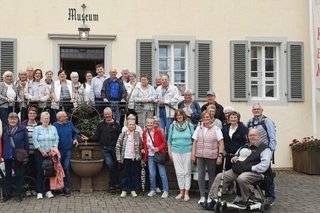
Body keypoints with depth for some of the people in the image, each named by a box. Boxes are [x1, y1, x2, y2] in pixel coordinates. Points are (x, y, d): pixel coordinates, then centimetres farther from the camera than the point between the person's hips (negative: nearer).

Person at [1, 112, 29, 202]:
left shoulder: (22, 129, -4)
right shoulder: (5, 129, 5)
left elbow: (26, 142, -4)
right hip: (7, 156, 3)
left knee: (19, 175, 5)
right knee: (8, 175, 12)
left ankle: (19, 194, 14)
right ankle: (7, 194, 22)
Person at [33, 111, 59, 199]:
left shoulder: (53, 128, 11)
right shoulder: (37, 129, 4)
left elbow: (56, 140, 5)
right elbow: (35, 141, -5)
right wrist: (42, 151, -12)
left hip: (51, 153, 2)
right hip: (40, 153, -2)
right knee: (40, 171, -4)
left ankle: (48, 190, 10)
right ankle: (39, 191, 1)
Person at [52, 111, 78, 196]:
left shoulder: (69, 124, 6)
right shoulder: (54, 126, -6)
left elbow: (75, 132, 19)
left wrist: (75, 139, 1)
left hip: (68, 150, 2)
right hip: (59, 151, -2)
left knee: (66, 168, -3)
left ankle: (66, 187, 4)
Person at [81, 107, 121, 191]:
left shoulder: (116, 125, 8)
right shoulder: (101, 125, 14)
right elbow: (96, 136, 12)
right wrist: (88, 139, -4)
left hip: (114, 148, 0)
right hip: (105, 149, 0)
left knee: (115, 166, 0)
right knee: (110, 164, -11)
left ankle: (112, 184, 12)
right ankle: (113, 184, 0)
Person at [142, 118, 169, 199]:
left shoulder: (158, 131, -6)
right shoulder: (144, 133, 7)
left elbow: (164, 142, -4)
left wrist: (158, 148, -17)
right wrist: (144, 150, 0)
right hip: (150, 156, 4)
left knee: (162, 174, -2)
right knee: (151, 174, 6)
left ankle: (165, 191, 5)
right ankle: (152, 190, 20)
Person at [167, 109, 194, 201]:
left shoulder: (189, 126, 1)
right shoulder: (172, 126, 4)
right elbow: (169, 140, 10)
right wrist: (169, 152, 7)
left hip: (187, 151, -1)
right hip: (176, 152, 1)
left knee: (187, 172, 2)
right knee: (179, 172, 4)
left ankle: (186, 193, 9)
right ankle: (181, 191, 15)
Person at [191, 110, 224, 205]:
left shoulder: (216, 129, -2)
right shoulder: (198, 129, 10)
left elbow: (221, 143, -4)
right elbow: (195, 142, 11)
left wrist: (220, 156, -10)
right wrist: (193, 154, 4)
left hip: (212, 156, -3)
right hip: (200, 156, 3)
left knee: (212, 176, 7)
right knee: (200, 176, 0)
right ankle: (202, 196, 8)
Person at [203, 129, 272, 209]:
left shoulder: (264, 148, -1)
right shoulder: (244, 146, 24)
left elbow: (265, 164, -15)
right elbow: (236, 156, 34)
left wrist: (252, 168, -19)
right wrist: (233, 158, 10)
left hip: (253, 172, -8)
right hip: (236, 171, 8)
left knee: (241, 178, -39)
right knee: (219, 177, -2)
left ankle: (244, 200, -15)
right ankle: (211, 200, 0)